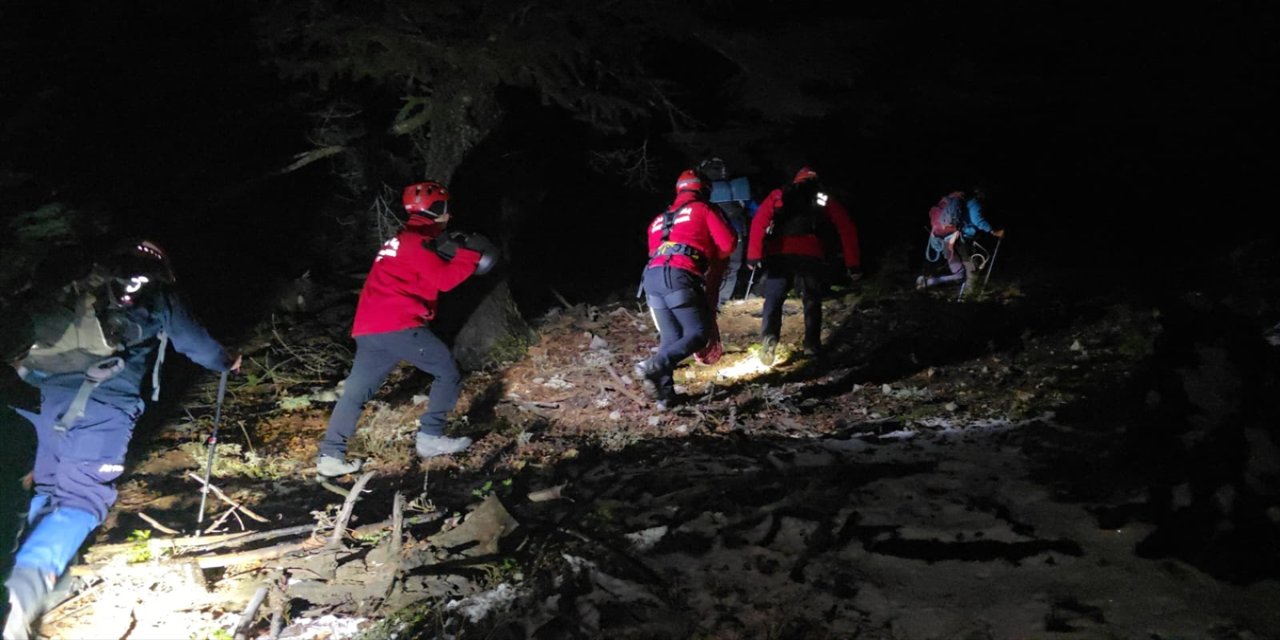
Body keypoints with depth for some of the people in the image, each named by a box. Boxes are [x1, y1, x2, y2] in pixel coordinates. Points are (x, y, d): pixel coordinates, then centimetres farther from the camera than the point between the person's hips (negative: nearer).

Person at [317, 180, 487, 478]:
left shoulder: (402, 240, 27)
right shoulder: (417, 241, -5)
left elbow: (431, 276, 24)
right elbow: (444, 279, -12)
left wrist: (456, 253, 15)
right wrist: (470, 255, -3)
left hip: (368, 329, 9)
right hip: (399, 325, -9)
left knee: (356, 391, 7)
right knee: (447, 372, 4)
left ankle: (330, 456, 1)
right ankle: (430, 438, 2)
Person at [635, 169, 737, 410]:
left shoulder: (659, 219, 31)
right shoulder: (703, 210, 15)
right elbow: (728, 243, 7)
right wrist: (709, 258, 27)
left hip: (651, 276, 6)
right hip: (680, 277, -6)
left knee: (670, 338, 12)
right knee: (699, 333, -1)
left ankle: (665, 393, 1)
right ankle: (655, 365, -24)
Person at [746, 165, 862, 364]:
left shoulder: (778, 195, 22)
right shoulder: (826, 200, 23)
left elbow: (758, 222, 5)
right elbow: (847, 229, 12)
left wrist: (753, 256, 2)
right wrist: (853, 264, 12)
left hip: (778, 254, 0)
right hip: (811, 256, 0)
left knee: (773, 300, 7)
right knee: (812, 300, 19)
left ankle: (768, 340, -14)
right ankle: (812, 344, 15)